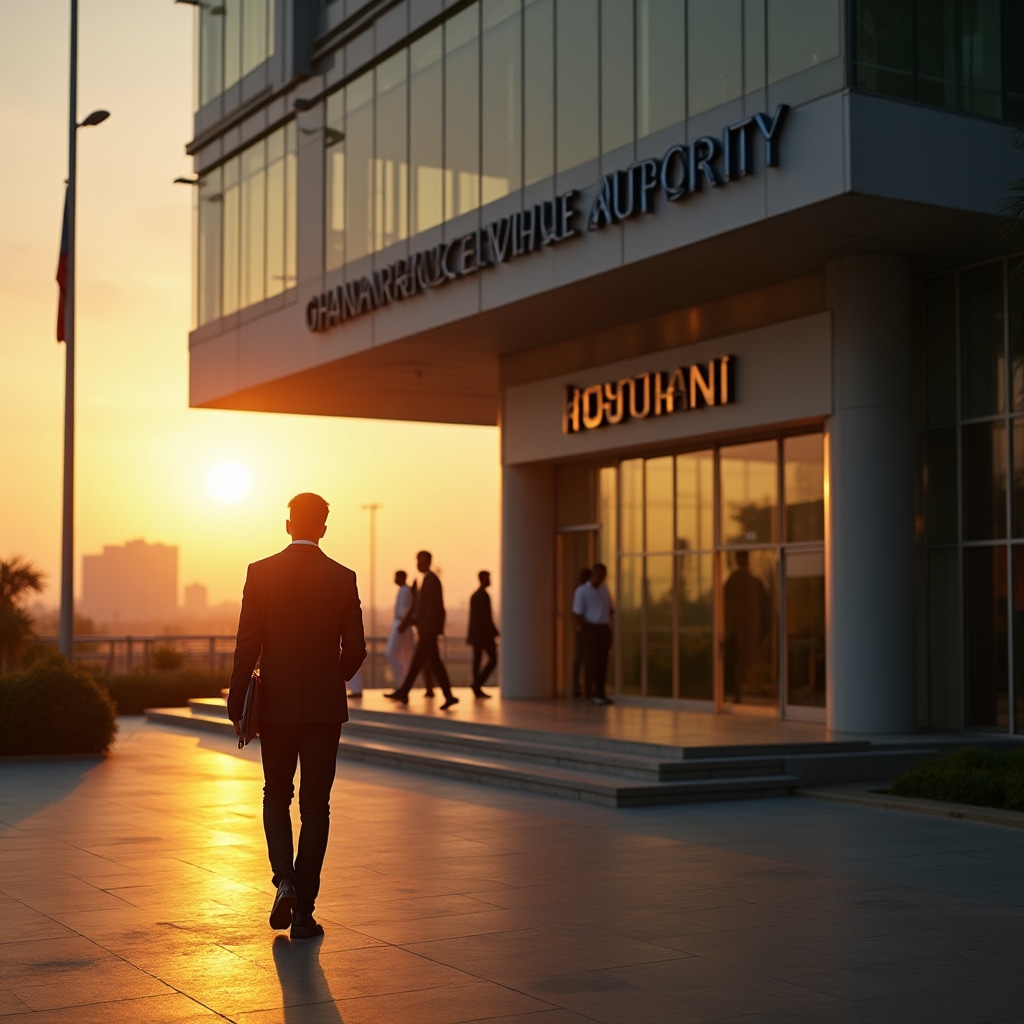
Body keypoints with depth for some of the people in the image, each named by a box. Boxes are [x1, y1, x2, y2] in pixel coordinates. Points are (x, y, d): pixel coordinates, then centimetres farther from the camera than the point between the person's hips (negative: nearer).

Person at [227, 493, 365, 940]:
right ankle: (304, 911, 5)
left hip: (276, 704, 0)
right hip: (324, 706, 0)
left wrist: (236, 706, 0)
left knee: (276, 796, 18)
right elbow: (355, 648, -2)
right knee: (315, 806, 6)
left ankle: (285, 880, -3)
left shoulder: (261, 573, -5)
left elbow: (247, 646, -7)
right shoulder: (343, 578, -3)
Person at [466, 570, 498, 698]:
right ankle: (477, 684, -13)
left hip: (475, 633, 9)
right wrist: (495, 632, -14)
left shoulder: (474, 595, 14)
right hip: (485, 633, -9)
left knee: (477, 659, 6)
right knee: (493, 659, -5)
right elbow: (487, 617, -18)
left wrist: (471, 634, 19)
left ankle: (477, 689, 5)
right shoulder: (484, 595, -14)